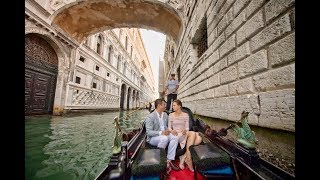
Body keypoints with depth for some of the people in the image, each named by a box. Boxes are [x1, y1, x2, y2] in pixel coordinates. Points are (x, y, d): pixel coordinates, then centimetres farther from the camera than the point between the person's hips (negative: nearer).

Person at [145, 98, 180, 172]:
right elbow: (148, 132, -19)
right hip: (153, 137, -6)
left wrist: (167, 130, -5)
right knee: (164, 138, -34)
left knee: (175, 137, -20)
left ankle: (169, 160, -14)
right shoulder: (150, 117, -16)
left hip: (164, 134, 6)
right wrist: (161, 133, -29)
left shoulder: (165, 115, 6)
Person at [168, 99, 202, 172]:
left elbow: (187, 127, 6)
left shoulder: (185, 115, 7)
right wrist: (172, 131, -20)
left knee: (199, 138, -25)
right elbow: (169, 127, 3)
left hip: (185, 134, 4)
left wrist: (185, 130, -17)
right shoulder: (171, 115, 2)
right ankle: (188, 158, -20)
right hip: (176, 135, -4)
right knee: (193, 133, -30)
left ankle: (183, 158, -20)